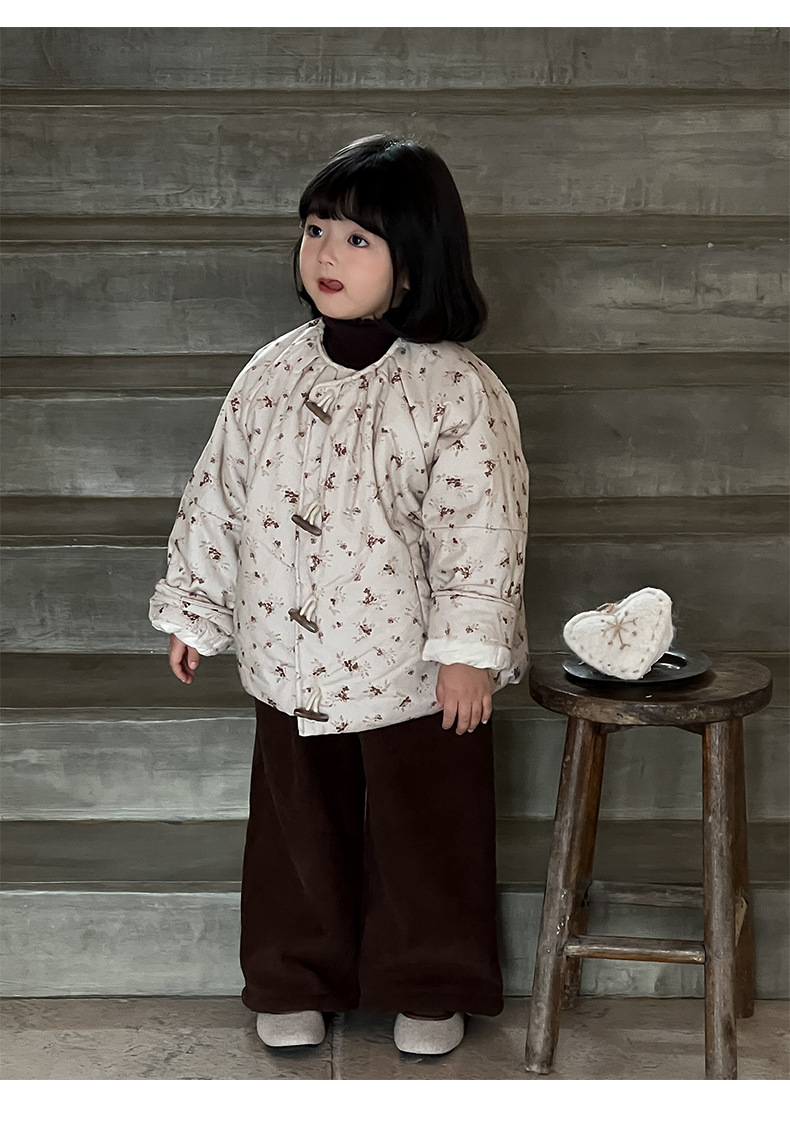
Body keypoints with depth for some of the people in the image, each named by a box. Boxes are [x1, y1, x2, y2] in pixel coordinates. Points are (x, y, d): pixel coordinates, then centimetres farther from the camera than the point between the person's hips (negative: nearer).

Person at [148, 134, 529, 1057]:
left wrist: (470, 646, -18)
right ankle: (295, 981, 35)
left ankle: (429, 988, 32)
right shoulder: (272, 374, 0)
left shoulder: (459, 390, -14)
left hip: (413, 668, -4)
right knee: (297, 828, 16)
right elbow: (217, 494, 8)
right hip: (289, 660, 4)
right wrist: (193, 607, 11)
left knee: (424, 834, 12)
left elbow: (482, 529, -15)